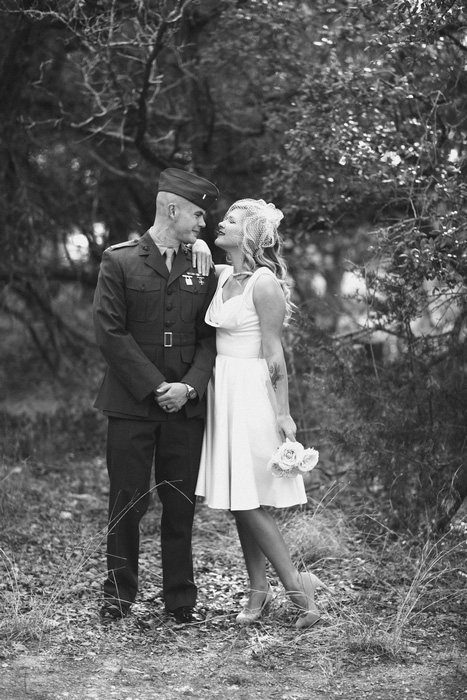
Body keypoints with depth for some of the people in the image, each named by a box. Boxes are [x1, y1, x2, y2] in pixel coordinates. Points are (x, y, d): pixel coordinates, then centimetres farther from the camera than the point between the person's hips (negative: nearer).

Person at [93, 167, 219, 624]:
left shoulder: (202, 270, 11)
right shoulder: (119, 262, -1)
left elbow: (208, 338, 8)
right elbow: (111, 333, -7)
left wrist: (189, 386, -9)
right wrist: (155, 387, -12)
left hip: (185, 406, 3)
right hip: (131, 404, -3)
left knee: (181, 505, 5)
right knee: (127, 503, 2)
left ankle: (181, 599, 14)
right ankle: (118, 596, 15)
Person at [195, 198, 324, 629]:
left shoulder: (264, 284, -12)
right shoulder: (221, 275, 9)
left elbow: (274, 356, -14)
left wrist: (283, 414, -15)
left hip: (252, 393, -8)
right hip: (224, 394, 8)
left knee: (249, 501, -7)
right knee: (238, 501, 9)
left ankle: (296, 583, 3)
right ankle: (258, 591, 15)